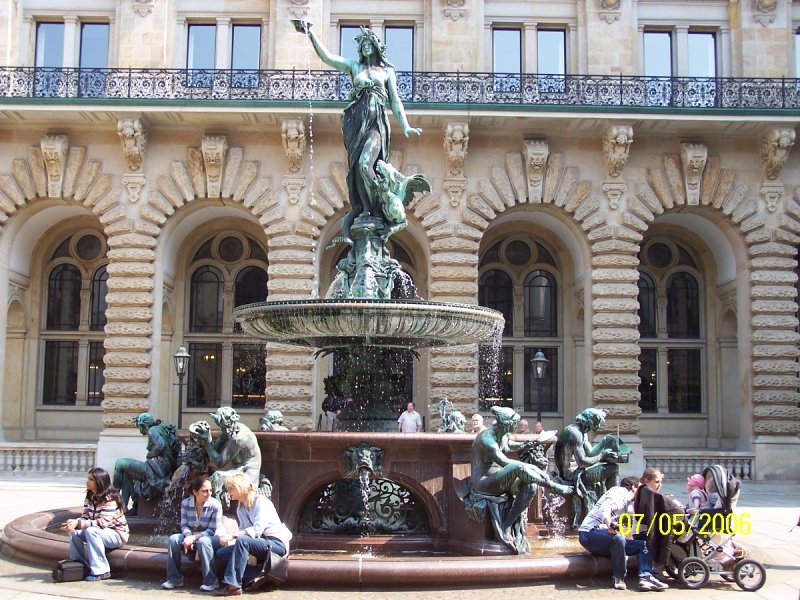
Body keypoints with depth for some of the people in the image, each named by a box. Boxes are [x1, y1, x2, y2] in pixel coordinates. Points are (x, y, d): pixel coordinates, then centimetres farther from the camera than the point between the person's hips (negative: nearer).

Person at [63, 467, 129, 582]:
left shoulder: (110, 498, -22)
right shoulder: (89, 498, 4)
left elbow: (103, 522, -30)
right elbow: (85, 517, -1)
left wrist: (78, 523, -35)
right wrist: (73, 523, -24)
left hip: (117, 534, -8)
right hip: (99, 533, 8)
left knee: (91, 531, -33)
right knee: (74, 532, -12)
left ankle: (101, 571, -27)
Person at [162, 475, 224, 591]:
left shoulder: (215, 505, -19)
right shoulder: (185, 503, -6)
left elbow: (211, 530, -18)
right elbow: (184, 525, -4)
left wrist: (194, 537, -29)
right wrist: (188, 536, -27)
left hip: (213, 538, -4)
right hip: (192, 536, 5)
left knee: (202, 542, -37)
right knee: (173, 539, -19)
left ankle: (211, 582, -27)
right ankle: (174, 579, -7)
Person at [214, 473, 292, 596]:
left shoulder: (261, 501, -12)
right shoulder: (240, 508, 12)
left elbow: (257, 530, -23)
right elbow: (243, 531, 5)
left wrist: (233, 535, -27)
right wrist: (231, 541, -14)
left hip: (277, 543, -8)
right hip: (260, 542, 9)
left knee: (242, 541, -33)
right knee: (221, 553, -4)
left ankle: (233, 585, -32)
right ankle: (255, 577, -12)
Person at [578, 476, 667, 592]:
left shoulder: (625, 500, 24)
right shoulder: (619, 493, -5)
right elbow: (605, 508, -26)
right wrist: (609, 524, -45)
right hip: (590, 533, -10)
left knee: (642, 544, 3)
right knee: (617, 537, -38)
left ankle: (646, 578, -18)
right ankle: (619, 578, -23)